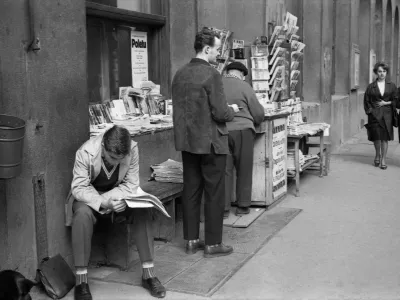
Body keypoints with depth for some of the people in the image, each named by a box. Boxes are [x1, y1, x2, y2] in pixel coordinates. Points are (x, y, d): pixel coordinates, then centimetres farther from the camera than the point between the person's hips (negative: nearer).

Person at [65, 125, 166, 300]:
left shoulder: (132, 149, -22)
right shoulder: (86, 152, -27)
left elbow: (130, 185, -15)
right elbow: (79, 188, -24)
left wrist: (108, 198, -30)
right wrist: (103, 203, -40)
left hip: (118, 195, 2)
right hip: (89, 196, -2)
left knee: (142, 211, -26)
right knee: (83, 214, -35)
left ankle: (148, 274, -16)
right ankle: (81, 281, -27)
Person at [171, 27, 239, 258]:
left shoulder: (180, 74, 5)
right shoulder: (212, 75, -16)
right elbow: (220, 113, -18)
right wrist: (232, 110, 4)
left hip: (187, 142, 7)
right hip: (210, 143, -7)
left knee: (191, 191, 14)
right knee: (215, 194, 4)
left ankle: (191, 240, 22)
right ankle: (213, 244, 12)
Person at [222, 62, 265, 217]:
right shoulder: (244, 87, -3)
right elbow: (259, 114, 0)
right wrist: (254, 122, 21)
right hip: (241, 130, -3)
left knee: (224, 170, 7)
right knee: (244, 170, 9)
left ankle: (223, 208, 6)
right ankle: (243, 206, 16)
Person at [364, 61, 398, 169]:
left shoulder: (391, 86, 7)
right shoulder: (371, 87, 4)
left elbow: (396, 100, 8)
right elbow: (366, 101, 6)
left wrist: (386, 103, -6)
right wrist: (370, 111, -4)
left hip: (387, 114, 1)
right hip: (375, 114, -1)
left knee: (385, 137, -1)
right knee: (377, 137, -3)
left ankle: (383, 159, 6)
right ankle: (377, 155, 23)